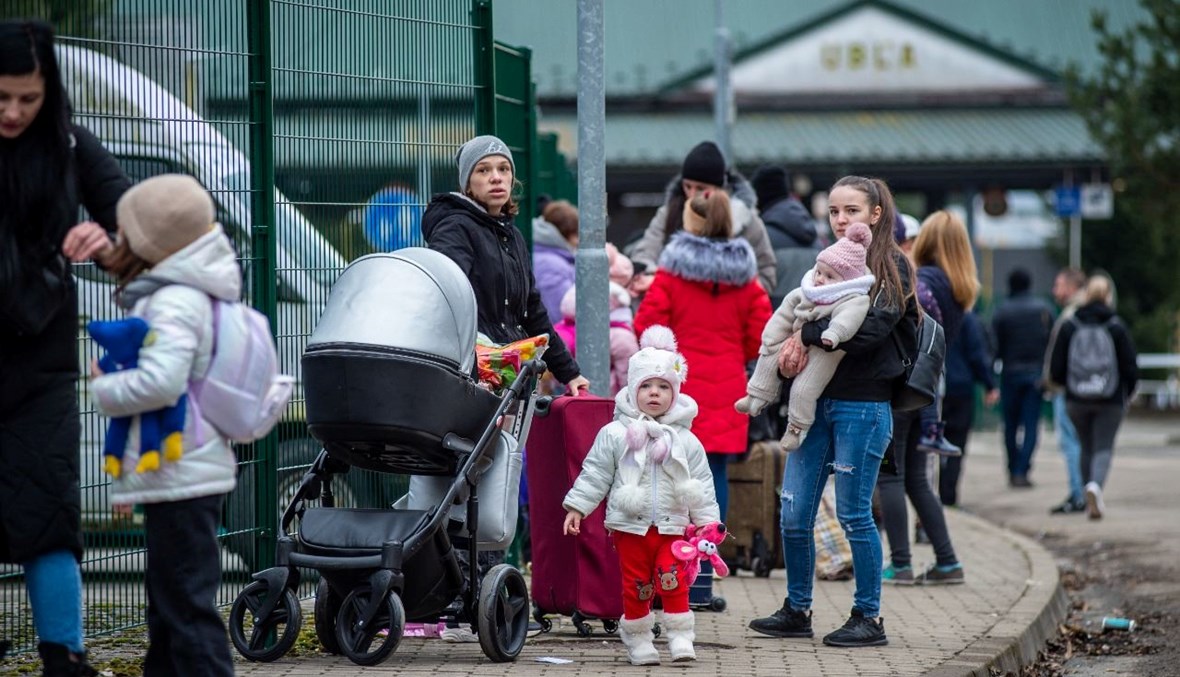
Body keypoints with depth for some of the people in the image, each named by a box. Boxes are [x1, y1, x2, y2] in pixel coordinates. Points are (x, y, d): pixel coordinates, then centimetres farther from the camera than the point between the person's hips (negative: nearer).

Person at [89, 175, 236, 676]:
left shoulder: (173, 303, -18)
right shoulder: (196, 294, 14)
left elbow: (160, 382, -30)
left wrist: (104, 388, -14)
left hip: (179, 478, -11)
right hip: (193, 471, 11)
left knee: (186, 604, -8)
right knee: (169, 602, 20)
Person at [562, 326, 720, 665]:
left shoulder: (685, 440, 5)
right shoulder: (615, 434, 1)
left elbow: (701, 483, 8)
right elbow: (595, 474, 4)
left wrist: (706, 520, 5)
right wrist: (576, 507, 0)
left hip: (672, 525, 1)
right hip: (630, 526, 0)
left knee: (674, 581, -8)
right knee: (636, 586, 3)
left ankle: (680, 637, 0)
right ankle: (638, 640, 14)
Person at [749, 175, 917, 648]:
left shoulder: (892, 268, -4)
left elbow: (869, 331, -17)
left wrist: (806, 336, -11)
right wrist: (795, 346, -11)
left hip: (862, 405, -6)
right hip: (815, 401, 6)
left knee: (854, 515, -2)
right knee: (794, 515, 5)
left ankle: (869, 618, 9)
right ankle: (797, 611, 18)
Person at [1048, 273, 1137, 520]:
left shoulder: (1069, 326, -3)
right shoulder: (1117, 327, -7)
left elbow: (1056, 369, -3)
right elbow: (1131, 369, -6)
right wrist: (1127, 393, 13)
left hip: (1076, 399, 2)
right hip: (1110, 400, -2)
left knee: (1087, 447, 17)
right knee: (1104, 447, 3)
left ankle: (1091, 502, 18)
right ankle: (1095, 484, -25)